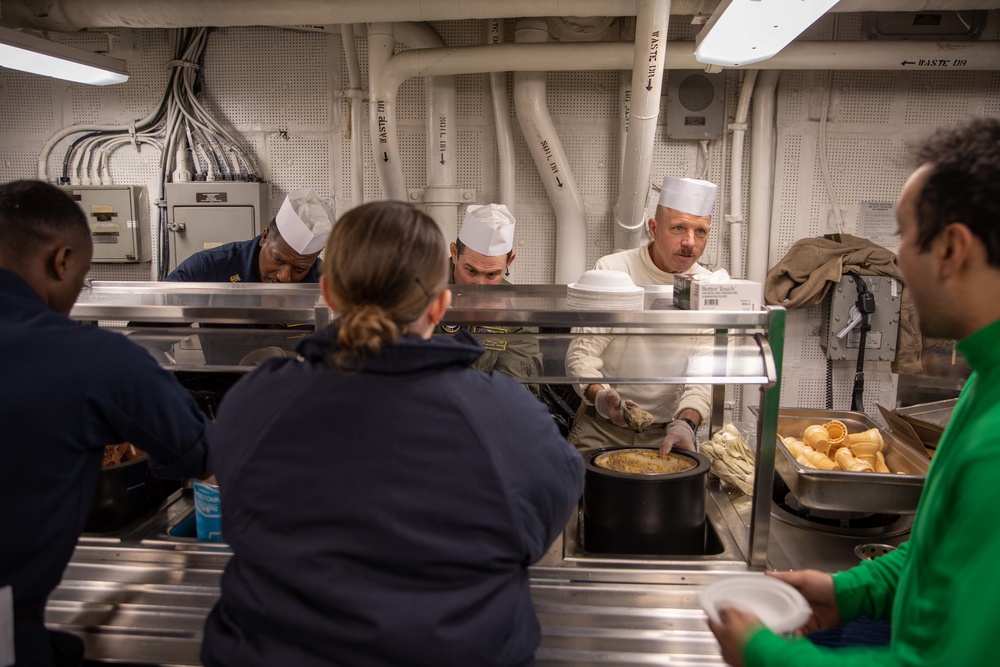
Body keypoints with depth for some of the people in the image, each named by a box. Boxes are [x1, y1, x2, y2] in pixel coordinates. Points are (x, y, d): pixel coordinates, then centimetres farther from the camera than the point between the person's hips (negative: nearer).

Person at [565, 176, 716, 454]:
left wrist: (686, 423, -23)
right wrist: (599, 395, -29)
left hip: (667, 429, 2)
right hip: (601, 425, -1)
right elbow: (582, 352, -9)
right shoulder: (611, 271, -7)